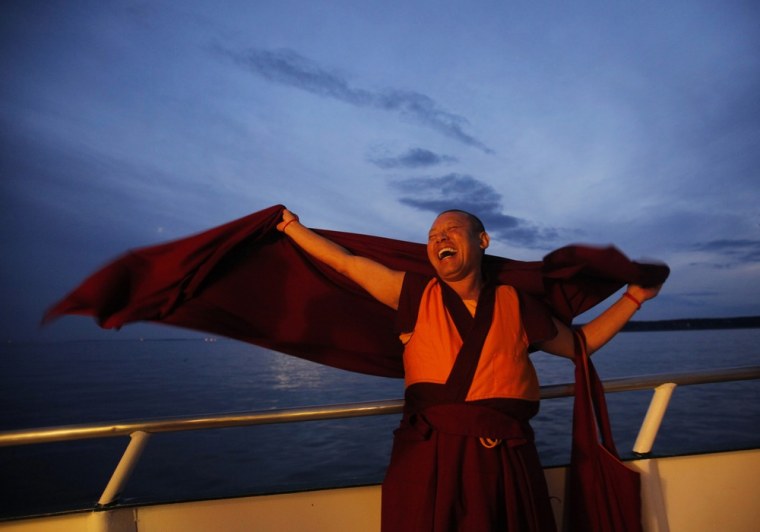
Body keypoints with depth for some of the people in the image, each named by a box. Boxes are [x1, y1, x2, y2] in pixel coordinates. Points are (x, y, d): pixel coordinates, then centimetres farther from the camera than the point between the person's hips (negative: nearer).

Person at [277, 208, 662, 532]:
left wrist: (633, 297, 16)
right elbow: (345, 262, 5)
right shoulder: (417, 295, 3)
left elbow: (582, 342, 17)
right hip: (428, 460, -1)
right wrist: (290, 225, 10)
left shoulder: (515, 304, 7)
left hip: (505, 461, 2)